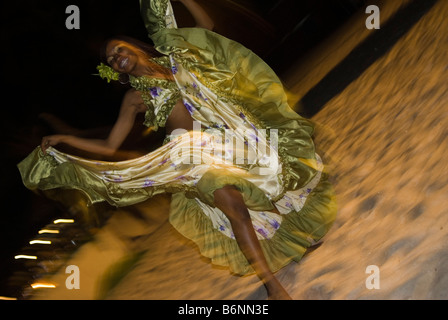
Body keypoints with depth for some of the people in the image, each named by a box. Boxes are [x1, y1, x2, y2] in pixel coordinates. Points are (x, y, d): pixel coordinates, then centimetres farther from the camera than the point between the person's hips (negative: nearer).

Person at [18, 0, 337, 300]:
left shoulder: (175, 56, 17)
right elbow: (109, 146, 11)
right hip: (194, 151, -4)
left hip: (228, 135, 5)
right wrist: (64, 138, 4)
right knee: (233, 205, -27)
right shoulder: (135, 97, 11)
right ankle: (273, 287, -26)